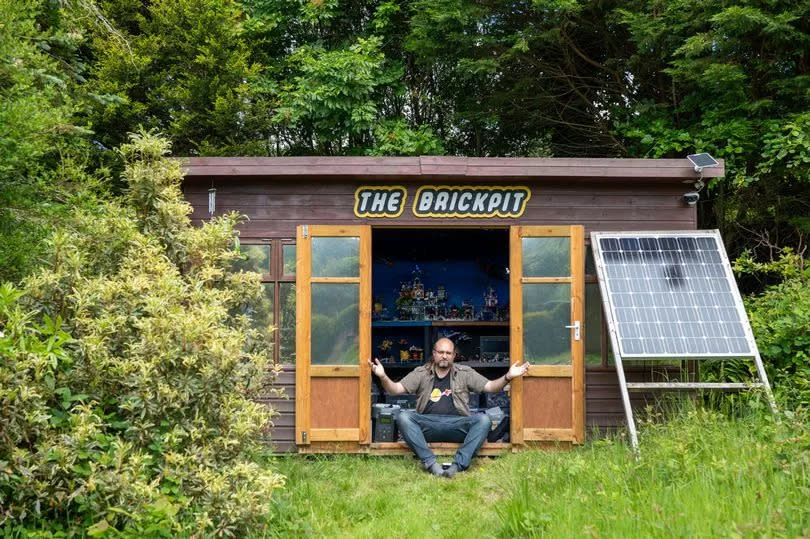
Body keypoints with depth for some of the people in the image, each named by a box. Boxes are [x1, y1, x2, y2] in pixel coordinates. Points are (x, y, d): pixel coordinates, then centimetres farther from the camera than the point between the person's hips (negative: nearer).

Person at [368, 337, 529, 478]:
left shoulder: (465, 373, 17)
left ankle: (459, 464, -37)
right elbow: (396, 389, 6)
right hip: (428, 425, 0)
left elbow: (490, 387, 10)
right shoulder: (421, 373, 15)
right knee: (403, 417, -28)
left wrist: (508, 377, -9)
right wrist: (383, 377, -15)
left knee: (484, 420, -27)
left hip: (457, 424, 0)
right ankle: (431, 463, -36)